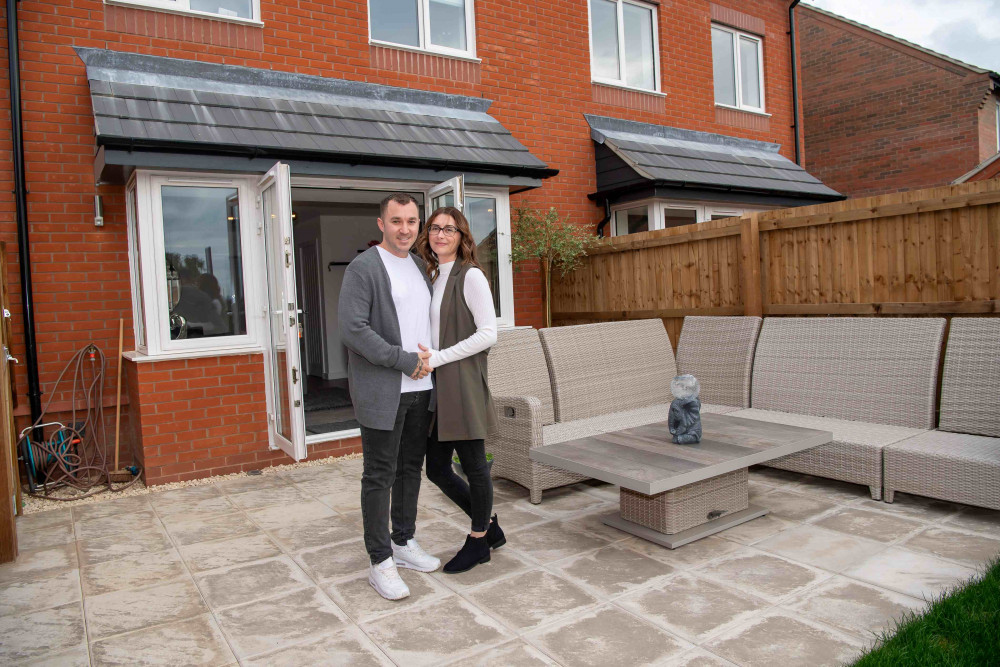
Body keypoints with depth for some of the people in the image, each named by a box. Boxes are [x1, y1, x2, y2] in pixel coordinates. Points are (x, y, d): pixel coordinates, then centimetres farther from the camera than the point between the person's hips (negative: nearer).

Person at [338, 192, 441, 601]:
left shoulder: (420, 267, 13)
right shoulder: (363, 268, -8)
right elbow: (353, 329, -17)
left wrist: (429, 358, 2)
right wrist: (405, 361, -16)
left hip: (420, 389, 7)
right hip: (382, 391, -7)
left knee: (411, 469, 15)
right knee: (379, 476, 1)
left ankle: (404, 543, 31)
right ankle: (381, 562, 13)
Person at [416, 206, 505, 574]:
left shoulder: (470, 276, -8)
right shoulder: (431, 276, 15)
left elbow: (488, 333, -14)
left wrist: (438, 358, -15)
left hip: (463, 383, -8)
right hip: (436, 386, 8)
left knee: (473, 466, 5)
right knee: (437, 468, 12)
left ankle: (478, 541, 26)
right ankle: (490, 527, 31)